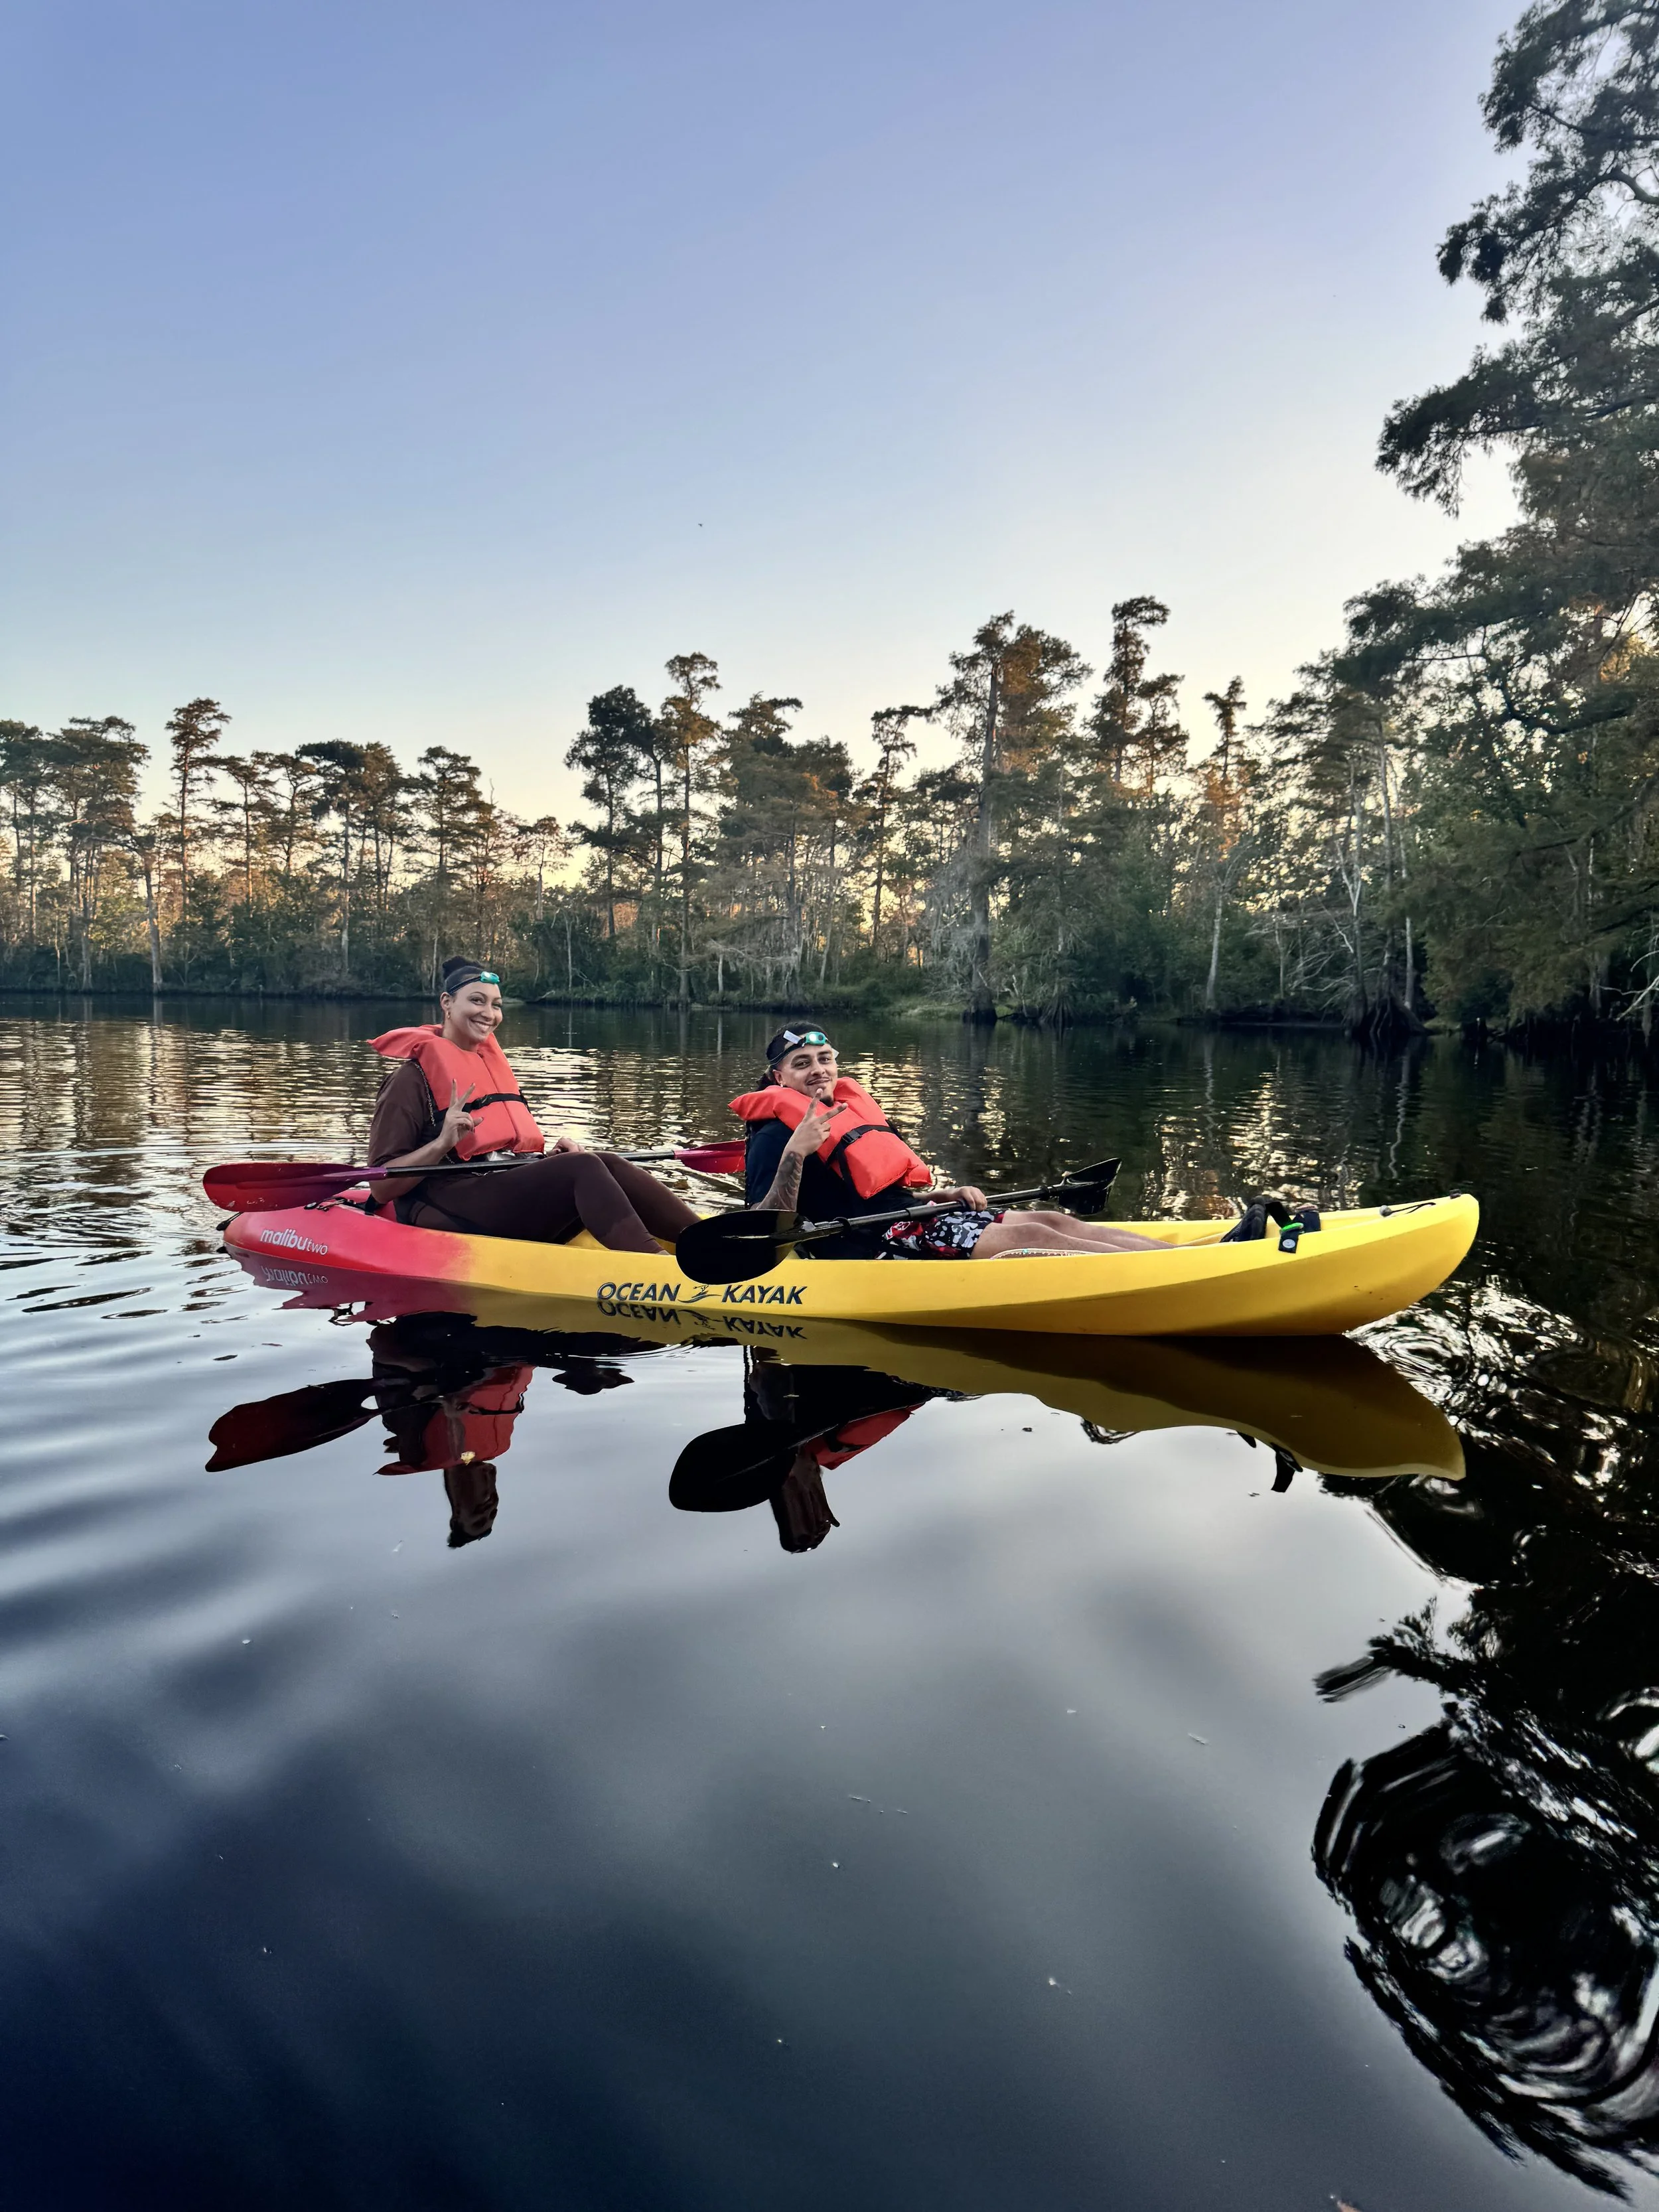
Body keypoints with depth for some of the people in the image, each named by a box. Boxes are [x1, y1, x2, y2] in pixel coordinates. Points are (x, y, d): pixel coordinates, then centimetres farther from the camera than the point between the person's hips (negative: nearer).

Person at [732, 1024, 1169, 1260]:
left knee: (1057, 1221, -7)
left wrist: (942, 1194, 13)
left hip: (911, 1217, 9)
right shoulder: (775, 1135, -4)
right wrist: (794, 1153, -27)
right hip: (874, 1242, -9)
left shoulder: (851, 1107, 23)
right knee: (1033, 1236, -21)